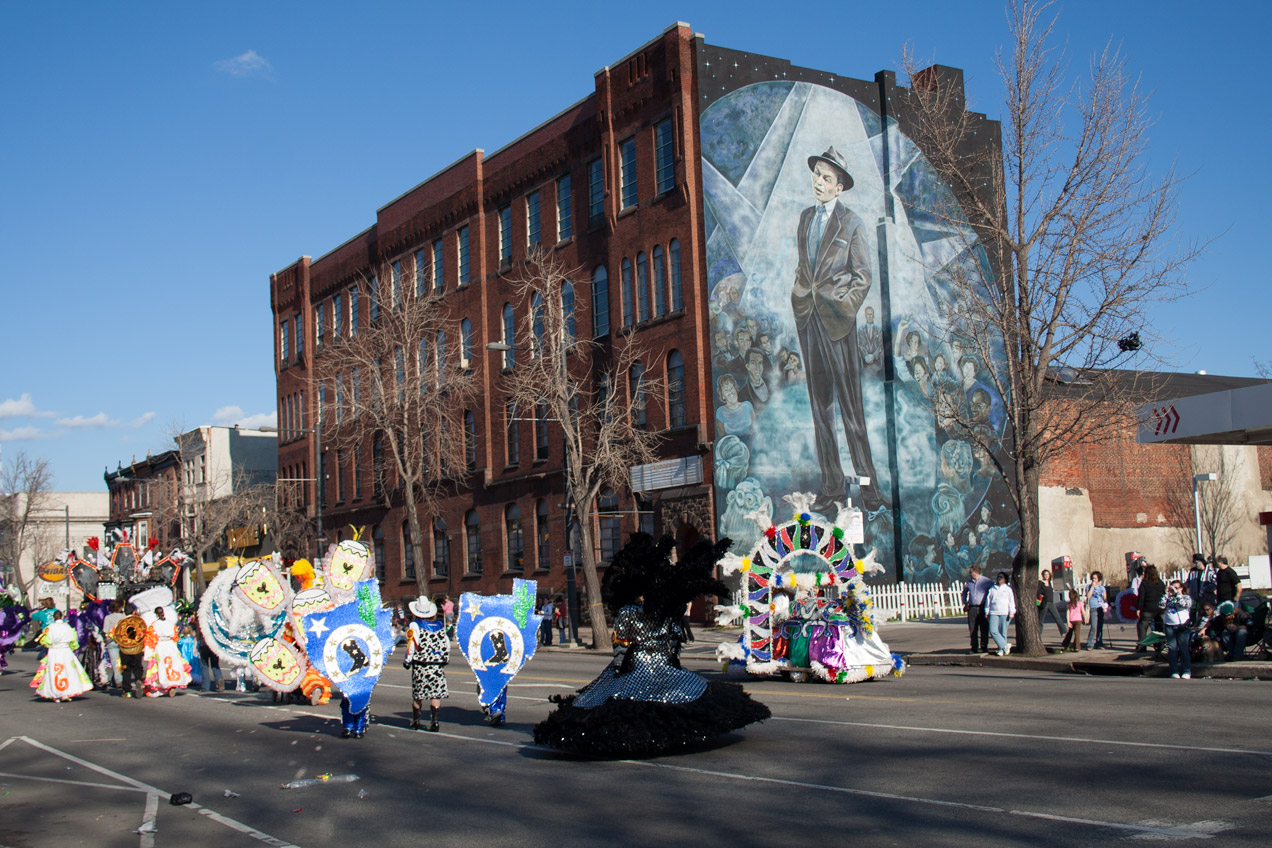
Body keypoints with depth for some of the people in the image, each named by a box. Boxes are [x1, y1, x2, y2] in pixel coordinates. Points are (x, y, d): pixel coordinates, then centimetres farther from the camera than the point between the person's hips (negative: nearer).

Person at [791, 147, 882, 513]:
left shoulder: (852, 224, -2)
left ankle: (869, 486, 2)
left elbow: (863, 276, -2)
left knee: (850, 406, -5)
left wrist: (844, 310, -9)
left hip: (836, 319, -5)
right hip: (807, 318, 5)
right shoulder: (805, 217, 14)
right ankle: (831, 484, 13)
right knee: (820, 405, 7)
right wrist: (799, 297, 10)